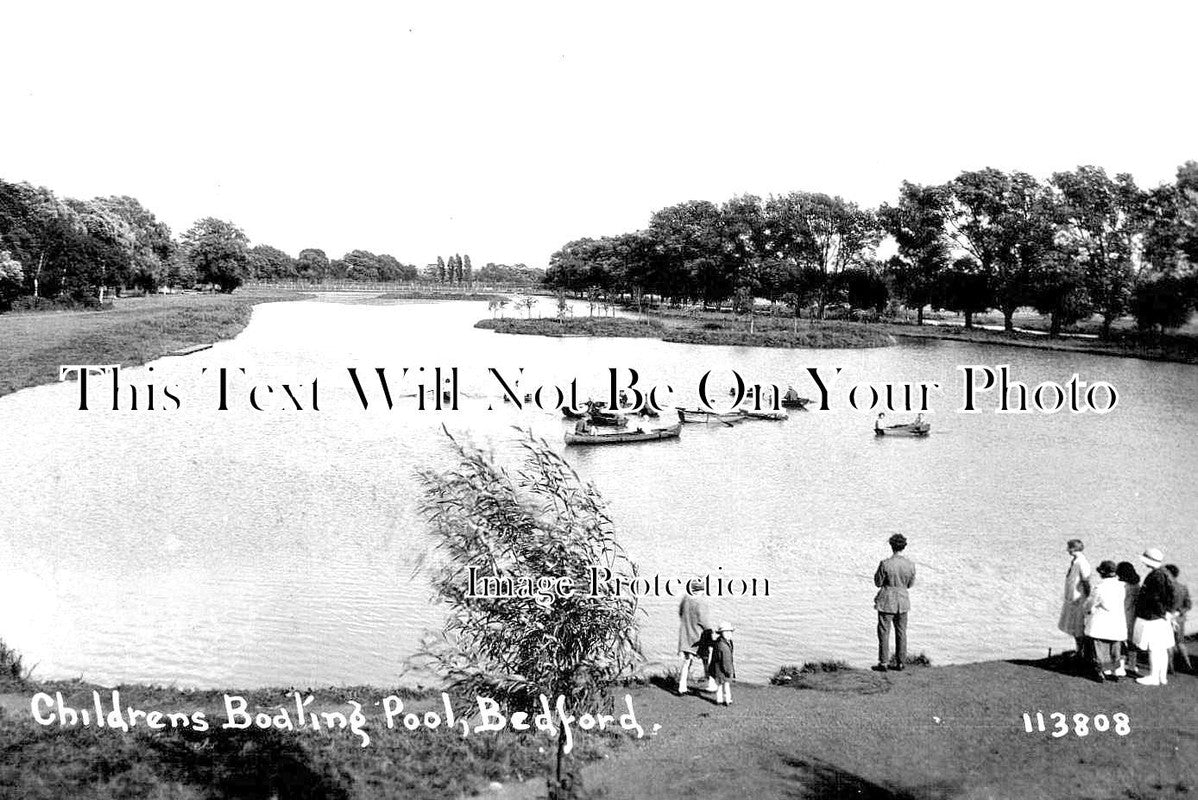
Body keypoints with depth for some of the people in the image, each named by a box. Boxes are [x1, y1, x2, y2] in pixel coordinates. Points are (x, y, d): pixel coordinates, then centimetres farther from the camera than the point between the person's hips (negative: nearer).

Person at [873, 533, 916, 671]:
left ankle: (883, 663, 6)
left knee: (884, 632, 5)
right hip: (903, 602, 4)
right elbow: (910, 584, 5)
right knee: (901, 632, 15)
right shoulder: (910, 565, -8)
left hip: (887, 602, -4)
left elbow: (878, 582, -9)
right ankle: (900, 662, 21)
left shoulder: (885, 564, -19)